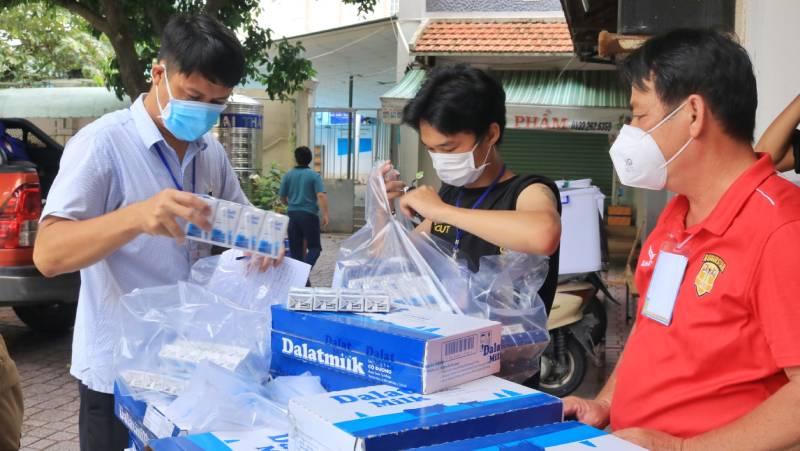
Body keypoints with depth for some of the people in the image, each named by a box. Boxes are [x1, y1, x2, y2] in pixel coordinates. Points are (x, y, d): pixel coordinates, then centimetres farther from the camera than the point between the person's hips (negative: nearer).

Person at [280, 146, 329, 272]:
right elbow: (321, 196, -15)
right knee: (314, 247, 1)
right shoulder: (314, 176, -4)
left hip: (293, 214, 3)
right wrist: (325, 214, -14)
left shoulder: (288, 176, 4)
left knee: (295, 249, 10)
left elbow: (283, 198, 11)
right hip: (309, 214, -3)